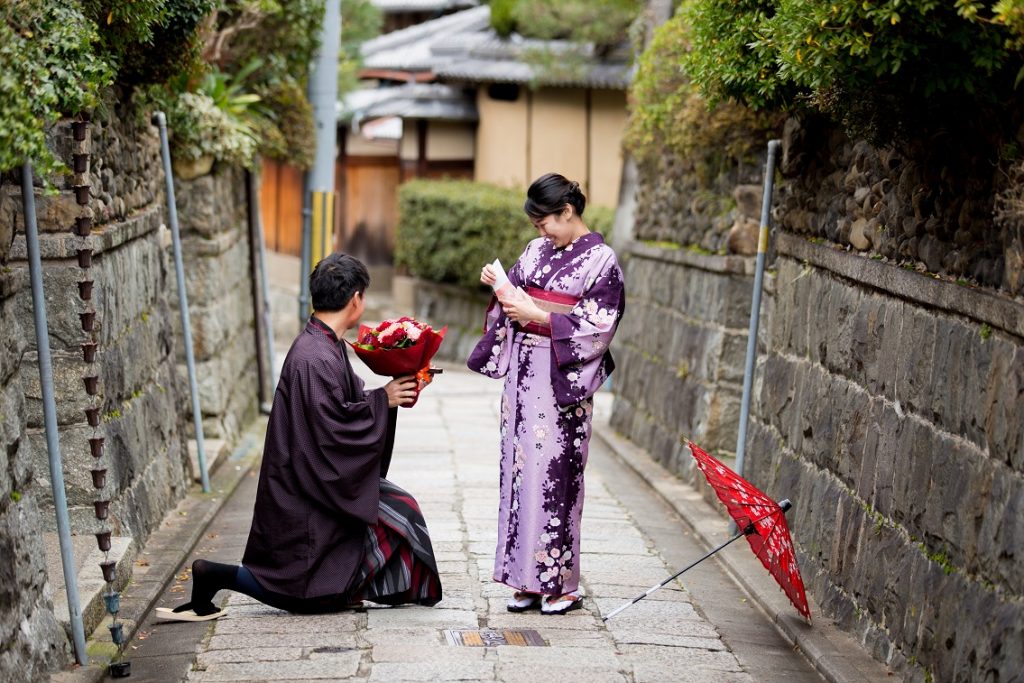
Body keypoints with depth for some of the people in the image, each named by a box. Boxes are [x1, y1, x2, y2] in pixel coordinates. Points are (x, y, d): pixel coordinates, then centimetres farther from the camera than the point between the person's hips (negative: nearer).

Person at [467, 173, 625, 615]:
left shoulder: (601, 260, -6)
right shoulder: (537, 251, 13)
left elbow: (597, 329, -12)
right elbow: (513, 307, 19)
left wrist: (537, 316, -17)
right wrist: (497, 285, -2)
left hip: (563, 380, -6)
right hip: (524, 373, 6)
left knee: (553, 474, -6)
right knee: (520, 468, 5)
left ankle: (561, 584, 3)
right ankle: (528, 578, 12)